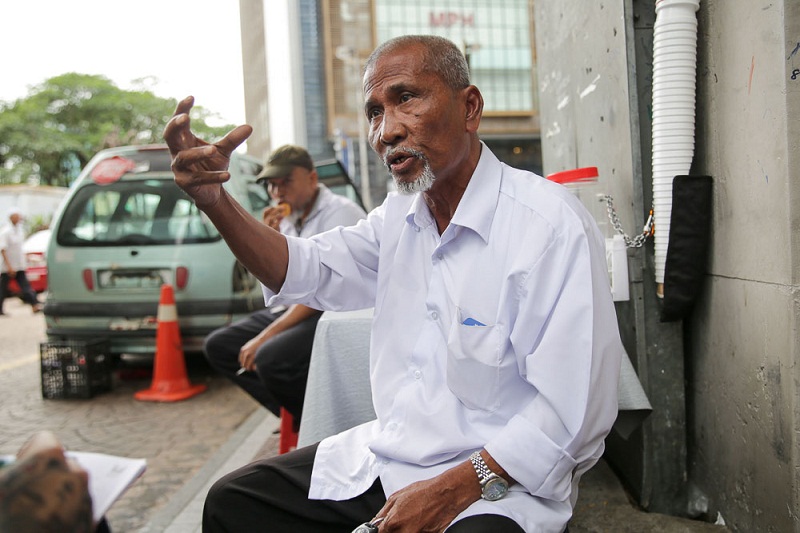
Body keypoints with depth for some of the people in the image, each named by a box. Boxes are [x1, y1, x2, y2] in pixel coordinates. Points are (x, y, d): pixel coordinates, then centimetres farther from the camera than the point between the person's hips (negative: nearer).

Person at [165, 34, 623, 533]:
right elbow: (304, 270, 9)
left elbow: (574, 411, -19)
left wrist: (453, 489, -22)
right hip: (388, 454, 7)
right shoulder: (400, 215, 7)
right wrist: (214, 198, -7)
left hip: (497, 478, -6)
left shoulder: (554, 225, -17)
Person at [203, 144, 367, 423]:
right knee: (218, 346, 3)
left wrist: (266, 336, -21)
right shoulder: (289, 219, 12)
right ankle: (296, 417, 0)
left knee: (271, 358, -32)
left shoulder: (341, 212, -12)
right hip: (295, 309, 9)